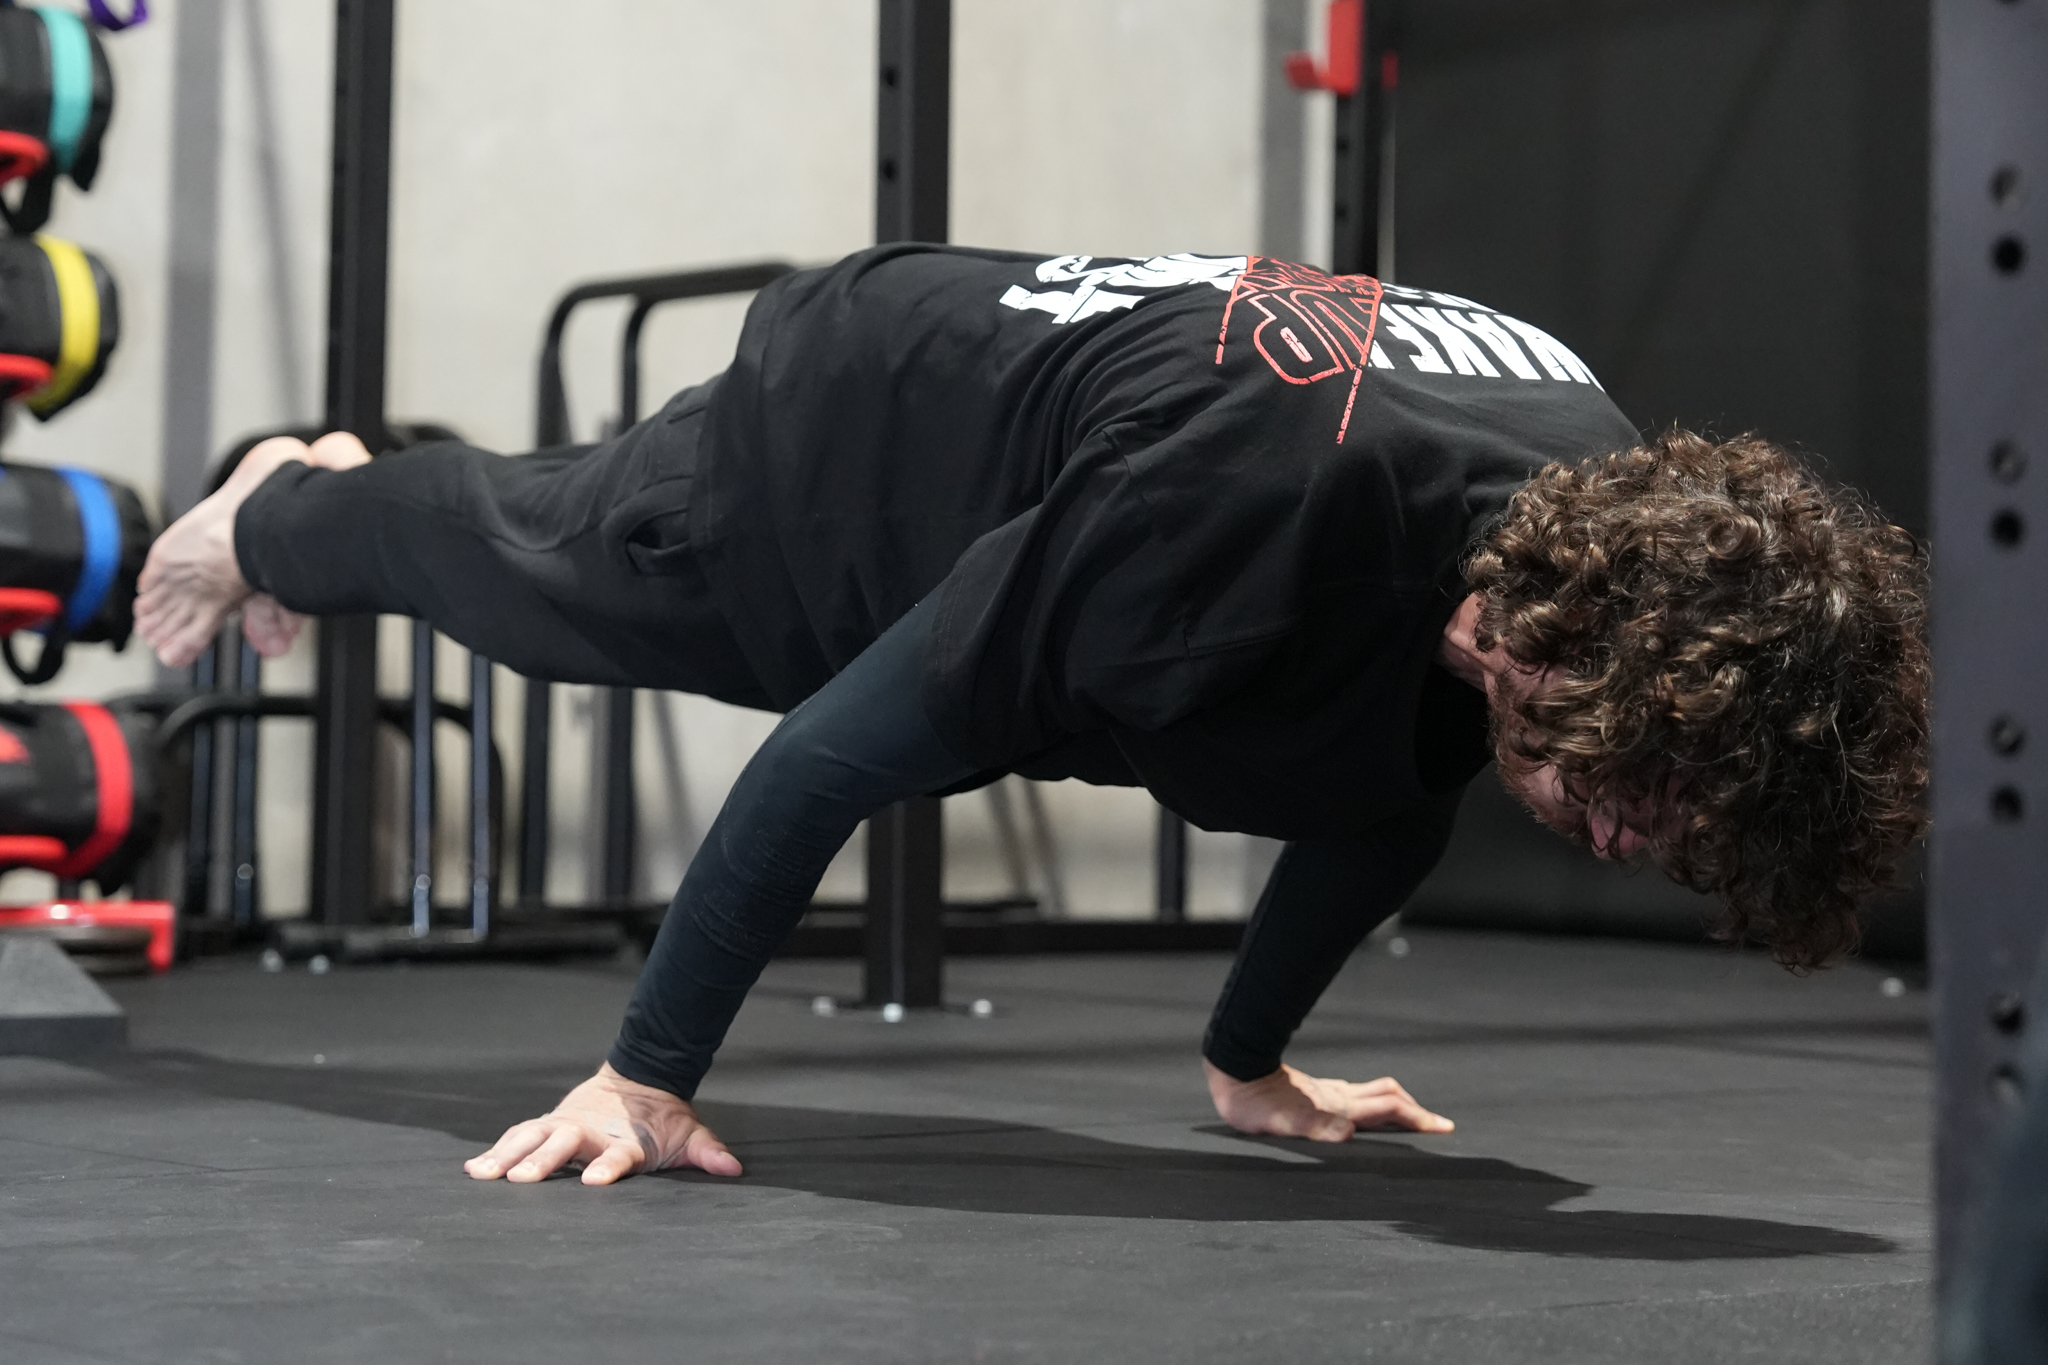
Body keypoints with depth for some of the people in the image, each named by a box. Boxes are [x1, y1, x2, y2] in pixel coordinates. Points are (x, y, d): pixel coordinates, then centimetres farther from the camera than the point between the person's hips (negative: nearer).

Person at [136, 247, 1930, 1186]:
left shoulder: (1611, 510, -27)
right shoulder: (1233, 520, -49)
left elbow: (1391, 794, -5)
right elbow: (841, 744, -37)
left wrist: (1253, 1061, 5)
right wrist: (648, 1080, -31)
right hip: (840, 420, -6)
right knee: (516, 568, 25)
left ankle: (308, 500, 63)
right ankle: (276, 520, 58)